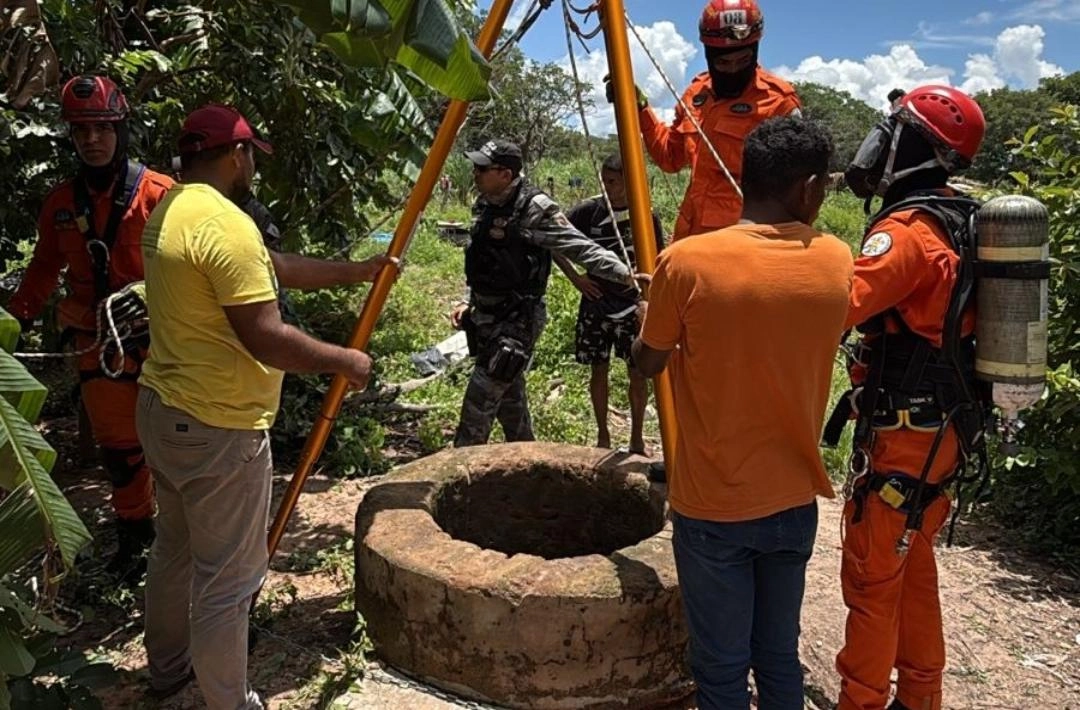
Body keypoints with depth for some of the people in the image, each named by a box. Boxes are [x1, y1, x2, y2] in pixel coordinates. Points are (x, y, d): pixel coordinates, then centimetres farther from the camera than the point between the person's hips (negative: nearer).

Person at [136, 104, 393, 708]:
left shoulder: (168, 212, 10)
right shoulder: (227, 224, -22)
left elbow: (271, 269, 15)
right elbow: (267, 340, -25)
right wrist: (345, 360, -10)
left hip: (162, 411, 10)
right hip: (219, 431, -10)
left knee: (175, 550, 25)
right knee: (227, 580, 3)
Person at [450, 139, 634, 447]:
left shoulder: (534, 208, -17)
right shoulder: (485, 204, 8)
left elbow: (581, 248, -19)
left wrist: (625, 274, -29)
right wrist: (469, 303, 14)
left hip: (516, 321, -9)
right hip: (486, 318, 9)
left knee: (479, 403, -9)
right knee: (509, 398, 18)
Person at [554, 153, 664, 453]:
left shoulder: (646, 215, -5)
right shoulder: (588, 211, -5)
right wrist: (575, 277, -5)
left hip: (632, 306, -1)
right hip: (595, 304, 1)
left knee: (637, 372, 3)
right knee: (598, 369, 8)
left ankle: (636, 437, 18)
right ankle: (602, 435, 23)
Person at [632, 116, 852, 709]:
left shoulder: (686, 263, -15)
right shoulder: (838, 262, -4)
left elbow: (648, 363, -2)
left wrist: (649, 313, 17)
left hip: (712, 508, -3)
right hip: (794, 503, 4)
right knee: (780, 659, 19)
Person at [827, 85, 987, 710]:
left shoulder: (908, 229, -20)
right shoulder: (956, 223, 8)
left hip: (903, 436, -9)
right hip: (945, 430, 9)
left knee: (872, 578, 3)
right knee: (914, 566, 20)